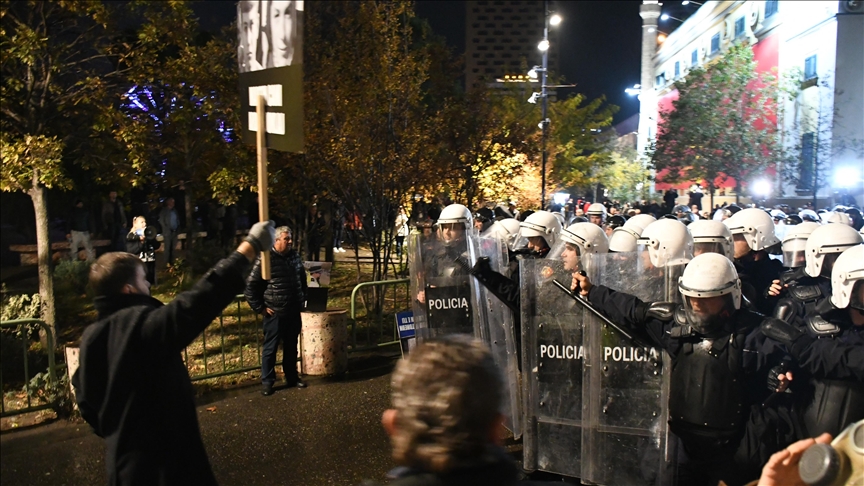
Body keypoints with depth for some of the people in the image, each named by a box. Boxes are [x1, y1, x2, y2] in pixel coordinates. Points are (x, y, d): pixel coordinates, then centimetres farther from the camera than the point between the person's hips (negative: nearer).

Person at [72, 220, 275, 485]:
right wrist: (249, 248, -24)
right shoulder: (147, 323, -23)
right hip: (162, 459, -8)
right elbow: (200, 300, -28)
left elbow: (85, 399, 11)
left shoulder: (91, 336, 2)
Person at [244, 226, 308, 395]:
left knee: (291, 347, 16)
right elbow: (250, 286, -11)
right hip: (275, 313, -5)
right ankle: (267, 382, 16)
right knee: (270, 348, 5)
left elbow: (302, 278, 21)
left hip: (294, 311, 6)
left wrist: (302, 299, 17)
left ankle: (292, 377, 29)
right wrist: (260, 308, -10)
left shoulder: (295, 256, 5)